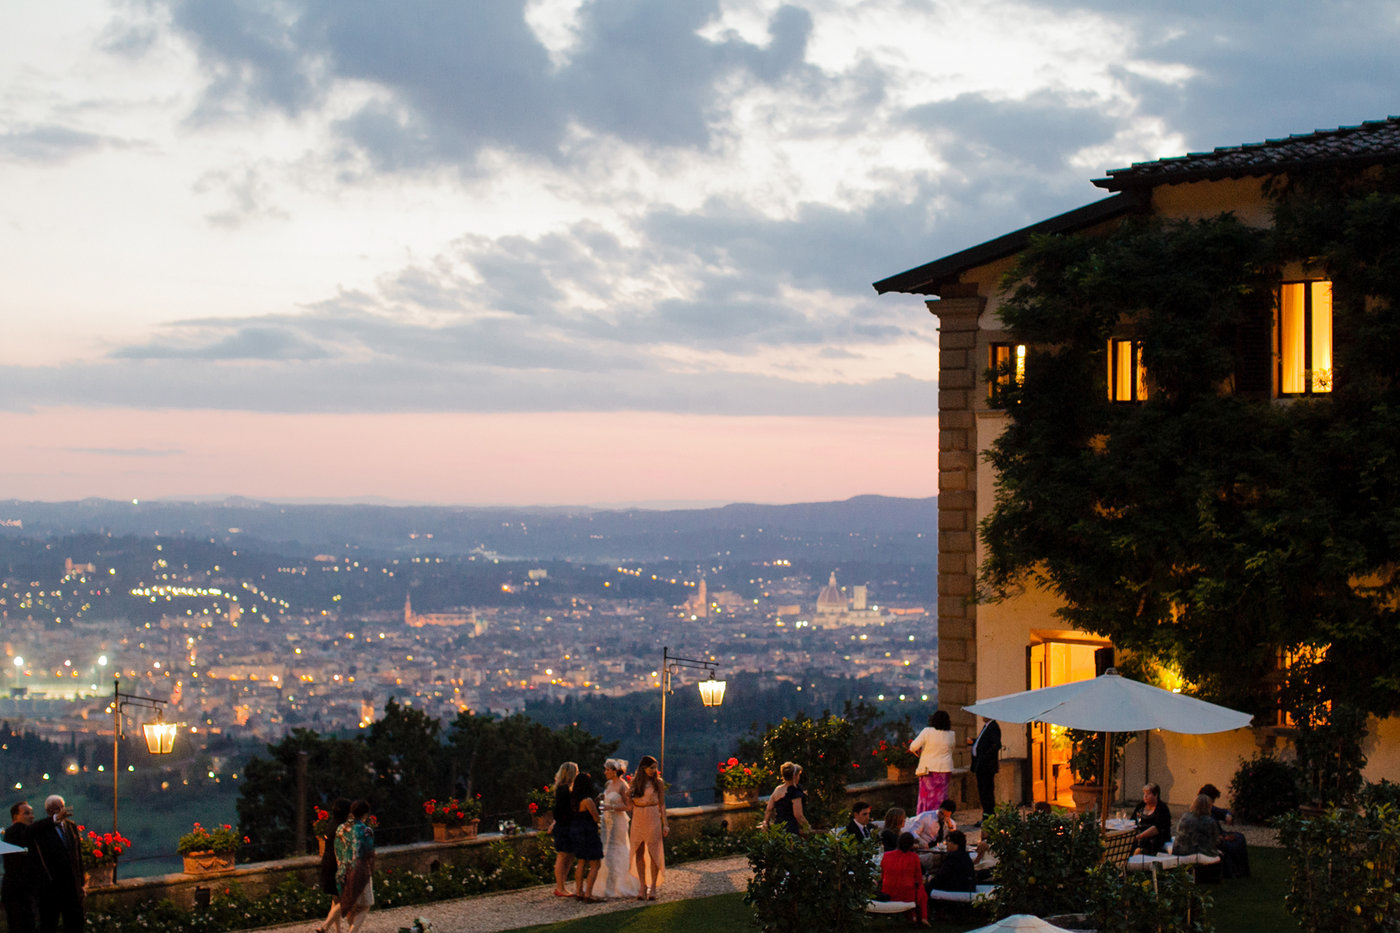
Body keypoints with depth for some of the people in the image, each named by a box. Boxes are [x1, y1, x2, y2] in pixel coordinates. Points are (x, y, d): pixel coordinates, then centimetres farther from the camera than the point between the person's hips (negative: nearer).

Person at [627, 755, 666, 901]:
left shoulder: (657, 783, 0)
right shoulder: (634, 782, 7)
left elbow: (662, 804, 1)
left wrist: (665, 824, -4)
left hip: (653, 818, -3)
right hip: (638, 818, 3)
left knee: (653, 853, -4)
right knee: (639, 854, 3)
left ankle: (653, 888, 1)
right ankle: (642, 887, 9)